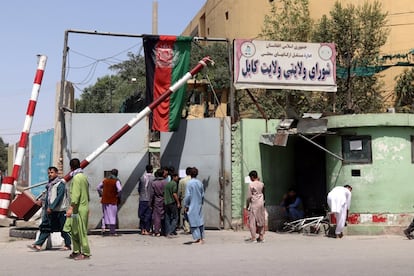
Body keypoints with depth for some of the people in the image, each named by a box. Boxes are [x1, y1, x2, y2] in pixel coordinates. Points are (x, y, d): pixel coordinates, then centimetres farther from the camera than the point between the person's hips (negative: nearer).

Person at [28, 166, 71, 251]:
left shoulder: (60, 184, -11)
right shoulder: (49, 184, 15)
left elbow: (59, 197, -20)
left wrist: (51, 207, -23)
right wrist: (42, 201, 11)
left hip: (59, 211, -8)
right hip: (50, 211, 8)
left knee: (63, 229, 2)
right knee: (45, 228, 4)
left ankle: (68, 245, 13)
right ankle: (38, 244, 2)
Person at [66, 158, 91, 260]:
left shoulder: (77, 177, -13)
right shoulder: (84, 176, 16)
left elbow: (76, 194, -22)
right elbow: (87, 193, 21)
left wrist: (71, 208, -26)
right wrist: (87, 205, 29)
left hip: (79, 209, -10)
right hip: (84, 207, 10)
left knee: (81, 231, -5)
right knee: (74, 231, 14)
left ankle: (85, 253, -1)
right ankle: (76, 251, 19)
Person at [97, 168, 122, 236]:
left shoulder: (105, 180, 10)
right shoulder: (116, 181, -6)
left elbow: (98, 188, 14)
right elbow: (119, 189, -20)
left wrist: (101, 195, 15)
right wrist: (118, 196, -6)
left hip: (105, 200, 4)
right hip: (113, 201, -4)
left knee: (105, 214, 18)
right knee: (112, 216, 2)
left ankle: (103, 227, 0)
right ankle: (112, 232, 6)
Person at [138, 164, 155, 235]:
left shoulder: (141, 178, -2)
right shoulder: (153, 179, -9)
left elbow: (139, 188, 5)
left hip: (142, 199, 2)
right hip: (150, 199, -2)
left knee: (142, 215, 10)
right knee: (148, 215, 4)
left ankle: (142, 229, 10)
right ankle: (147, 230, 4)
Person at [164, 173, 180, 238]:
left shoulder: (167, 184, 15)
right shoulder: (174, 183, -7)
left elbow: (164, 194, 16)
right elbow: (174, 194, -14)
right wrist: (178, 202, -10)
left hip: (166, 203, 7)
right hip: (172, 202, -7)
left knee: (167, 218, 9)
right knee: (175, 217, -2)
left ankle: (167, 232, 7)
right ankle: (170, 232, -12)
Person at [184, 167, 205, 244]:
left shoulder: (189, 183, -12)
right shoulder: (200, 183, 2)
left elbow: (187, 195, -12)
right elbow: (202, 195, 9)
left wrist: (186, 205, -3)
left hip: (192, 206, -5)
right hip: (199, 205, 5)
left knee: (193, 221, 1)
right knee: (200, 221, 11)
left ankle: (197, 237, -3)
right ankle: (202, 238, 14)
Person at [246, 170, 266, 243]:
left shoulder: (251, 184, -11)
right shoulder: (261, 184, 4)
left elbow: (249, 196, -9)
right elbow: (263, 194, 13)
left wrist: (247, 205, -2)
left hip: (254, 204, -5)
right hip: (261, 203, 5)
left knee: (252, 221, -1)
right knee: (261, 221, 9)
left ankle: (253, 238, -3)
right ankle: (261, 237, 12)